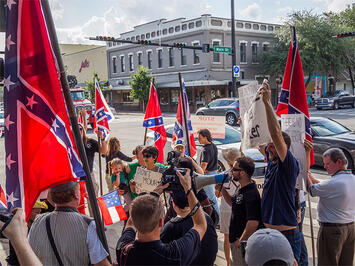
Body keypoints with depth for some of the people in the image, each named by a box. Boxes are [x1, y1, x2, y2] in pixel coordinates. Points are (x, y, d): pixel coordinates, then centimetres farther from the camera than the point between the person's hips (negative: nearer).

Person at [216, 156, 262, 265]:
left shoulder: (251, 194, -26)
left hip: (243, 244, -10)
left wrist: (241, 241, -20)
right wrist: (222, 189, 8)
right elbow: (233, 203, 24)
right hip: (236, 241, 10)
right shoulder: (242, 189, 6)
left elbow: (253, 223, -31)